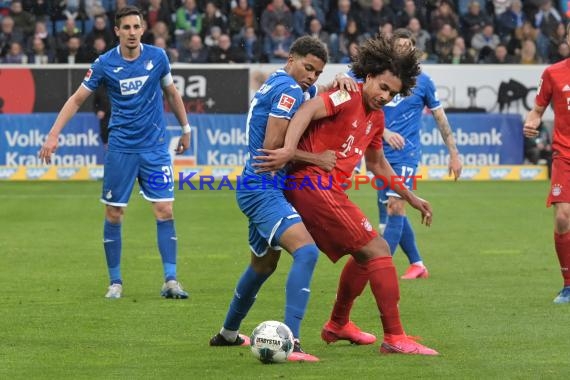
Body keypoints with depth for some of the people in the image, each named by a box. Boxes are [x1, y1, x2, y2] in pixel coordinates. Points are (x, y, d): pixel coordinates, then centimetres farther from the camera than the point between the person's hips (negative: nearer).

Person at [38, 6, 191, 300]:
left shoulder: (157, 57, -1)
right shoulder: (105, 64, -5)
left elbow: (171, 93, 15)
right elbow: (76, 100, 0)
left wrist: (185, 128, 19)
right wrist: (53, 135, -8)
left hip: (155, 146, 1)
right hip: (120, 148, 0)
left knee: (164, 210, -7)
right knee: (113, 214, 2)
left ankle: (170, 280, -5)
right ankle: (115, 282, 13)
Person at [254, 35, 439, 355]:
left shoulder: (376, 117, 19)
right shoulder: (349, 97, -9)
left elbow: (377, 164, 32)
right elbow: (308, 110, -24)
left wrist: (411, 198, 35)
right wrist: (289, 150, -37)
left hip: (326, 191, 10)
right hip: (314, 184, -10)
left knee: (364, 255, 24)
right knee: (378, 250, -11)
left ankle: (338, 325, 39)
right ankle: (394, 338, -11)